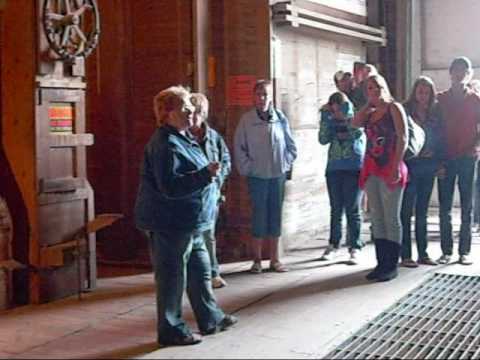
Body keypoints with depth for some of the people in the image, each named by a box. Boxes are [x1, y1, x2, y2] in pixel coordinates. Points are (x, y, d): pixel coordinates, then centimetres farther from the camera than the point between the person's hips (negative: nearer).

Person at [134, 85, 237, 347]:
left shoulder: (182, 138, 12)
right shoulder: (165, 145, -21)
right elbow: (170, 186, -28)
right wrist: (206, 174, -31)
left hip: (188, 223, 10)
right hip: (170, 225, -10)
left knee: (200, 270, 18)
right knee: (173, 277, 1)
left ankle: (210, 319, 30)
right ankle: (171, 330, 13)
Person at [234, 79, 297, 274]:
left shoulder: (280, 118, -2)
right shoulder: (246, 120, -6)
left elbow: (291, 145, 7)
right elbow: (239, 148, -1)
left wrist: (286, 163, 0)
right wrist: (246, 168, -5)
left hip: (278, 175, 2)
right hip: (257, 176, -2)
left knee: (275, 216, 8)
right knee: (259, 216, 2)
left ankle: (274, 259, 17)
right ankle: (257, 260, 12)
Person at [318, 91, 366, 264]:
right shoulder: (332, 122, 9)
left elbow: (357, 132, -18)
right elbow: (323, 139, -4)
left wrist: (348, 113, -15)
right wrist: (325, 117, -7)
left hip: (353, 169, -3)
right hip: (334, 169, 4)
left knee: (352, 210, -2)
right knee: (336, 209, 11)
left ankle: (354, 248, 3)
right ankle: (333, 245, 21)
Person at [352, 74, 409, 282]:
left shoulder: (394, 108, -3)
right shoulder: (370, 113, 16)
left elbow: (403, 138, -11)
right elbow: (355, 123, -3)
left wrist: (396, 166, -18)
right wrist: (369, 103, 4)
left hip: (389, 169, -7)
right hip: (371, 170, 7)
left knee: (391, 219, -2)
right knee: (377, 218, 9)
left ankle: (391, 266, 4)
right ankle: (381, 263, 16)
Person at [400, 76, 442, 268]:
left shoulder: (434, 113, 10)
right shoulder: (405, 111, -5)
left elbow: (439, 140, 12)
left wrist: (440, 163, 3)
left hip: (429, 166, 5)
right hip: (411, 165, -5)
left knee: (422, 212, 12)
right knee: (406, 212, -2)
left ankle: (423, 253, 18)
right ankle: (405, 255, 3)